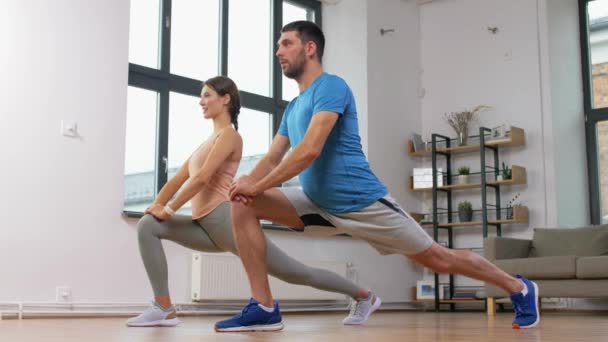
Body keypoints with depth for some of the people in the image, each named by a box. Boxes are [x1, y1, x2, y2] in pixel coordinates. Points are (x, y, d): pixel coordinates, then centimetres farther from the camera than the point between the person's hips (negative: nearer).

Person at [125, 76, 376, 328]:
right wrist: (156, 206, 7)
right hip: (207, 228, 8)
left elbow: (202, 178, -15)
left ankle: (361, 295, 15)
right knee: (148, 225, -7)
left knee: (296, 272, -2)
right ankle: (163, 309, -11)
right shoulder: (209, 141, 23)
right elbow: (177, 180, 20)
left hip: (226, 221, -8)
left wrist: (169, 209, -12)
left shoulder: (228, 135, -4)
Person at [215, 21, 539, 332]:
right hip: (318, 202, 8)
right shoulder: (293, 106, 13)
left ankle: (519, 288, 27)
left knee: (439, 258, 3)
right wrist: (248, 181, -12)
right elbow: (273, 158, 10)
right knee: (242, 205, -8)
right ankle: (263, 306, -8)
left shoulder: (331, 86, -14)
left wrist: (258, 186, -23)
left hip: (362, 203, -8)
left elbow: (309, 150, -26)